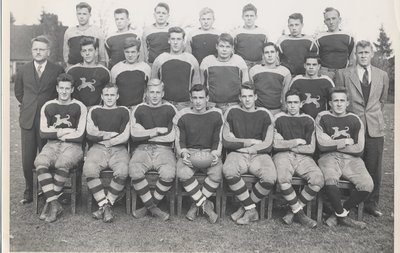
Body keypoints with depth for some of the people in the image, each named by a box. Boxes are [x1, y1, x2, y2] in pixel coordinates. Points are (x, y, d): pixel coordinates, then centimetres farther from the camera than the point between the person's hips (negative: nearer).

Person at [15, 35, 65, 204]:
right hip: (27, 119, 3)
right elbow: (18, 91, 24)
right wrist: (27, 104, 15)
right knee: (27, 159, 5)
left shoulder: (57, 70, 0)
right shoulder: (23, 70, 10)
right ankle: (29, 192, 18)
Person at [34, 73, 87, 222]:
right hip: (52, 145, 3)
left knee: (62, 164, -34)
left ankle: (50, 202, -17)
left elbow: (79, 136, -3)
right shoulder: (48, 107, 14)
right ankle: (54, 204, -25)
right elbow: (43, 133, 5)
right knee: (40, 163, -29)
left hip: (72, 146, -2)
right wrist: (66, 131, -4)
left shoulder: (79, 107, 4)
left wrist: (56, 132, 1)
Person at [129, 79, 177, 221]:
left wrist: (146, 134, 1)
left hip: (164, 149, -1)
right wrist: (157, 131, -3)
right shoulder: (139, 110, 12)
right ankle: (153, 208, -13)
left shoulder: (169, 109, 9)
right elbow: (135, 136, -1)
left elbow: (172, 137, -2)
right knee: (134, 171, -30)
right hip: (143, 149, 1)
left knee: (168, 174, -30)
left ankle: (149, 206, -6)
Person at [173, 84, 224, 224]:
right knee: (183, 173, -33)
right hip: (189, 152, 0)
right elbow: (179, 141, 6)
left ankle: (196, 205, -11)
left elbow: (217, 141, 8)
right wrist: (183, 153, -14)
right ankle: (206, 205, -17)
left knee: (217, 173, -32)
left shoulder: (216, 115, 4)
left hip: (209, 152, 0)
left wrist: (215, 154, -12)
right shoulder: (182, 116, 3)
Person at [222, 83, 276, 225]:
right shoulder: (232, 113, 8)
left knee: (270, 177, -30)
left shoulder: (265, 115, 7)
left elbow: (267, 146, 0)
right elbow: (226, 142, -1)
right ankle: (251, 210, -16)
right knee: (228, 171, -34)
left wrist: (239, 144, -3)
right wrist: (252, 142, -3)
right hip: (237, 155, 0)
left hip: (259, 155, 0)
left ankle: (245, 208, -5)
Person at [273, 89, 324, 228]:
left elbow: (311, 148, 5)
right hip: (282, 156, -2)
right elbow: (276, 144, 1)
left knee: (318, 179, -27)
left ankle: (293, 211, -10)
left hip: (303, 157, 2)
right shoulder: (279, 118, 11)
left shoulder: (308, 120, 13)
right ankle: (299, 212, -12)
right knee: (283, 179, -34)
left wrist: (288, 145, 1)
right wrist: (296, 142, 0)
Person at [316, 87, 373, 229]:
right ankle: (343, 216, -8)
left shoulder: (355, 120, 11)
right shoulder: (322, 118, 6)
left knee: (367, 185, -23)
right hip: (329, 158, -2)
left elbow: (359, 149, 3)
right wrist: (345, 142, 1)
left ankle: (338, 215, -4)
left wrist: (334, 144, 0)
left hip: (351, 159, 3)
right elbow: (322, 145, -5)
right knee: (330, 180, -35)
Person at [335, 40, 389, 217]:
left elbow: (382, 100, 21)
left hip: (375, 128, 3)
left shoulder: (382, 75, 12)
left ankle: (372, 203, 19)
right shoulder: (343, 74, 3)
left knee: (374, 168, 6)